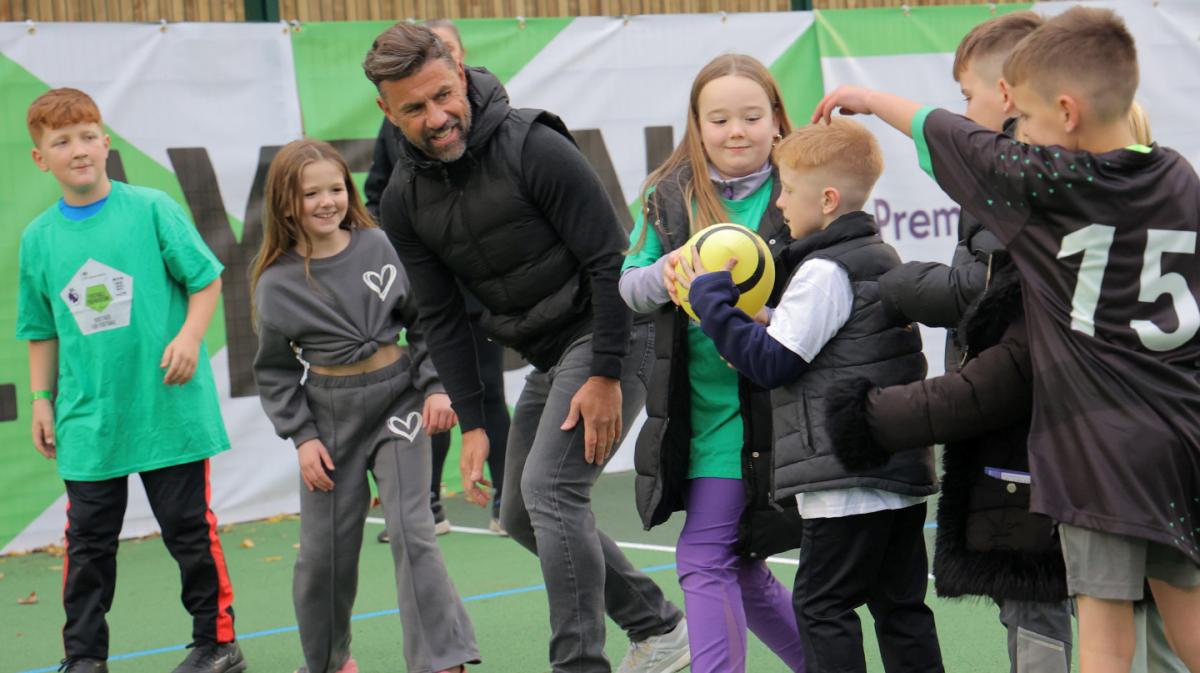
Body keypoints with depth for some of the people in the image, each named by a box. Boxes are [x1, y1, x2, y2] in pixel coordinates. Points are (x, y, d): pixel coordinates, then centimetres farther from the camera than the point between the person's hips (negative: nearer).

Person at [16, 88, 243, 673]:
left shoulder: (151, 209, -5)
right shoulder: (38, 239, 4)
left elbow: (206, 279, 0)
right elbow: (41, 330, 12)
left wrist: (189, 337, -14)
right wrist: (42, 398, 8)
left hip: (169, 406, -2)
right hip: (88, 419, 2)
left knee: (189, 527, 7)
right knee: (88, 541, 6)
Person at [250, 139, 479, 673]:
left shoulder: (381, 248, -4)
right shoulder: (277, 283, -4)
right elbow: (275, 370, 2)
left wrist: (436, 387, -4)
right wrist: (301, 435, -4)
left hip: (397, 400, -1)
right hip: (330, 418, 1)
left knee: (410, 531, -11)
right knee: (324, 549, 6)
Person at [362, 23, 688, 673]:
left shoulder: (533, 147, -21)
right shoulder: (403, 200, -1)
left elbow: (609, 260, -20)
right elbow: (441, 316, 4)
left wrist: (605, 375, -22)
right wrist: (472, 423, -1)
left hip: (609, 335, -8)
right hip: (545, 357, 8)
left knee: (550, 486, -22)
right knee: (522, 515, 13)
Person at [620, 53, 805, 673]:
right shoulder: (669, 197, 7)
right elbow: (628, 285, 8)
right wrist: (667, 273, -14)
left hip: (771, 406, -5)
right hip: (700, 408, 5)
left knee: (705, 558, -8)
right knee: (738, 565, 14)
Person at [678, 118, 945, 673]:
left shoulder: (824, 271, -14)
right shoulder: (882, 258, 16)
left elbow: (769, 361, -14)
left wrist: (710, 297, -6)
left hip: (847, 478, -9)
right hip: (902, 467, 9)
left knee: (822, 603, -3)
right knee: (899, 602, 12)